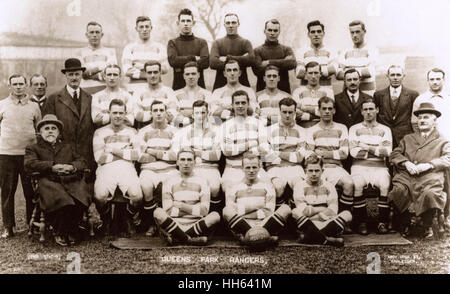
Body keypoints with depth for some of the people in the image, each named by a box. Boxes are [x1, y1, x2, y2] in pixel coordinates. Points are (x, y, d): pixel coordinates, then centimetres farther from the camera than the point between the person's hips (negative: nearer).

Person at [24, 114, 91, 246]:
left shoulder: (68, 147, 34)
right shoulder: (33, 148, 24)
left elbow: (82, 162, 21)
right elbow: (30, 164, 3)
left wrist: (72, 166, -4)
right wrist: (52, 167, -10)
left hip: (71, 180, 3)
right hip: (49, 181, -3)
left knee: (82, 199, -30)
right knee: (62, 200, -36)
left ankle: (71, 230, -6)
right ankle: (60, 233, -10)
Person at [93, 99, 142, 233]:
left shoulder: (132, 132, 20)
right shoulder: (100, 132, 16)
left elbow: (137, 155, 4)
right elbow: (99, 157, 2)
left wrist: (116, 151, -2)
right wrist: (125, 152, 3)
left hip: (127, 168, 1)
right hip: (106, 168, -1)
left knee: (137, 196, -28)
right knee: (99, 197, -30)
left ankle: (129, 219, 8)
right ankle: (105, 220, 6)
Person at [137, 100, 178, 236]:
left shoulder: (173, 131, 14)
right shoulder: (143, 131, 14)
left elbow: (176, 155, -1)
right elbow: (140, 156, 1)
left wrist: (153, 151, -4)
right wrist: (166, 154, -2)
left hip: (169, 169, 1)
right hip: (149, 169, 0)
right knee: (146, 186, -34)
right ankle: (150, 225, -14)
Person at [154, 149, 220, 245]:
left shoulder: (201, 181, 10)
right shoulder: (169, 182, 9)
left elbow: (204, 210, -2)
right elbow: (168, 211, -2)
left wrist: (180, 205, -6)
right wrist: (194, 209, -2)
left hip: (195, 225, 1)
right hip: (174, 224, 0)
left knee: (215, 216, -28)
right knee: (158, 212, -30)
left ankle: (176, 239, -23)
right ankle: (191, 240, -24)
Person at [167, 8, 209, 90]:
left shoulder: (202, 42, 10)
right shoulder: (173, 43, 9)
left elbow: (206, 62, -6)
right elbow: (172, 60, -9)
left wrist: (182, 67, -9)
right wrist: (193, 58, -7)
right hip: (178, 86, 0)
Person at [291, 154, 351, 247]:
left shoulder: (329, 187, 13)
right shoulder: (300, 185, 6)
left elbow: (333, 211, -2)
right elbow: (303, 210, -8)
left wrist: (311, 211, -12)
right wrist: (323, 210, -3)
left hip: (326, 224, 2)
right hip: (307, 226, -2)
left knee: (347, 214, -22)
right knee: (295, 212, -31)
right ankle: (326, 240, -32)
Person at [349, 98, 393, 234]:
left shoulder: (385, 129, 17)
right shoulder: (354, 129, 14)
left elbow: (387, 151, 1)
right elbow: (353, 152, -2)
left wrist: (368, 147, -3)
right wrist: (377, 150, 1)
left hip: (379, 167, 1)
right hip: (360, 166, -1)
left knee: (385, 185, -31)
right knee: (356, 185, -32)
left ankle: (382, 222, -19)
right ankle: (362, 222, -18)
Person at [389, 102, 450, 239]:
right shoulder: (408, 138, 29)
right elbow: (394, 155, 16)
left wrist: (429, 164, -14)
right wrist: (406, 162, -5)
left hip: (429, 178, -2)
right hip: (406, 176, 2)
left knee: (430, 194, -35)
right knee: (398, 190, -31)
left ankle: (428, 227, -8)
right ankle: (404, 224, -5)